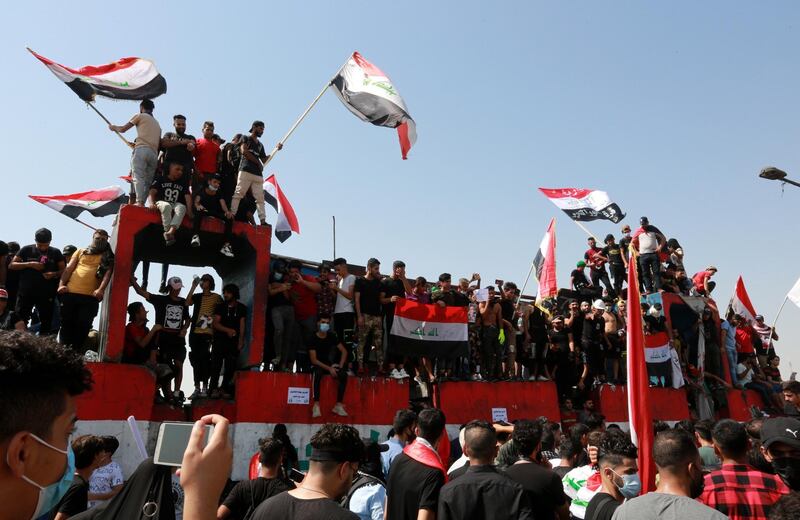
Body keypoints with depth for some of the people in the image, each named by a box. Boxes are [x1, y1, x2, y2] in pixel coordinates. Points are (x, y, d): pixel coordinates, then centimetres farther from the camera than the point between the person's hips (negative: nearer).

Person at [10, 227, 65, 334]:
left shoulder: (55, 253, 7)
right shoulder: (27, 250, 5)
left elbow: (63, 270, 6)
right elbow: (11, 265, 2)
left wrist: (54, 274, -15)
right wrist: (29, 264, -13)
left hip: (47, 293, 1)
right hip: (26, 292, -1)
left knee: (46, 321, 4)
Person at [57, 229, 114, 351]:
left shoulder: (108, 257, 12)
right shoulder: (81, 251, 19)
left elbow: (108, 272, -3)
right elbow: (69, 268, 12)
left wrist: (101, 289, -19)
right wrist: (61, 284, -4)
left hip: (90, 297, -2)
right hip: (70, 293, 2)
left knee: (83, 326, -4)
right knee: (67, 323, 4)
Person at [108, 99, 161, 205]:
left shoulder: (140, 116, 14)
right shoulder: (157, 124, 32)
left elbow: (123, 129, 15)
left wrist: (113, 127, 37)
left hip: (141, 150, -6)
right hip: (154, 154, 6)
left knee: (138, 177, -18)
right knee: (148, 181, -1)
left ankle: (139, 202, -34)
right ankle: (142, 202, -15)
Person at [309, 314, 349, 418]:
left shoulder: (332, 336, 1)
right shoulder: (313, 338, -11)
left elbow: (344, 351, 6)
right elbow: (313, 360, -15)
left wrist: (340, 365, -8)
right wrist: (329, 368, -21)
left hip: (331, 365, 4)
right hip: (317, 365, -4)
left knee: (343, 374, -24)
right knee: (317, 373, -38)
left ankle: (338, 405, -19)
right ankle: (316, 405, -36)